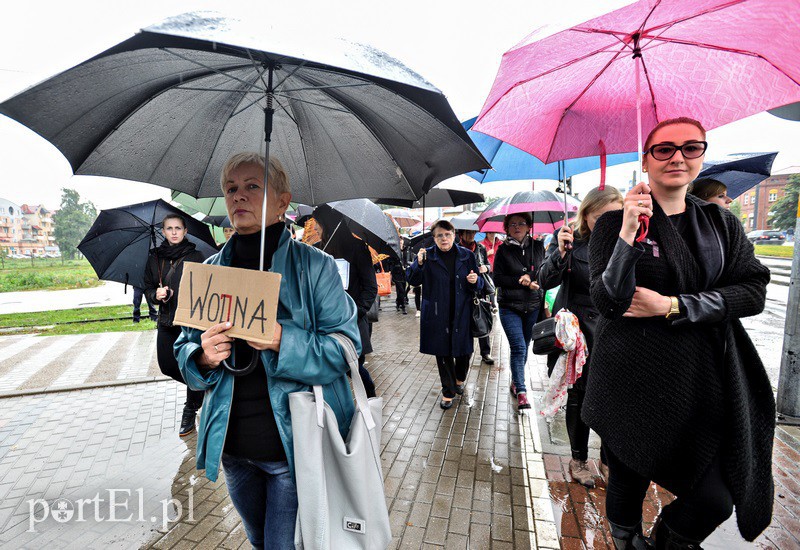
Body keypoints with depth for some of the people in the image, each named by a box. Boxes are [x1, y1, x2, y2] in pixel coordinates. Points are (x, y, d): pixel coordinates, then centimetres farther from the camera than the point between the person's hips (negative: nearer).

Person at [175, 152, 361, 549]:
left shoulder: (314, 266, -10)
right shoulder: (211, 271, 3)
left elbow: (346, 345, -14)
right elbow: (185, 348, 9)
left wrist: (284, 341, -29)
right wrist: (203, 357, -14)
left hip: (295, 446, -5)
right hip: (233, 449, 5)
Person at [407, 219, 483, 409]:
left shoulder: (467, 256, 3)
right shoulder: (427, 255, -2)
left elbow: (479, 285, 9)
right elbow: (413, 281, -5)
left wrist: (475, 281, -15)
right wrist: (418, 264, -22)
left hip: (461, 314, 2)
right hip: (437, 314, -1)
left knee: (463, 349, 9)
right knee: (442, 352, 6)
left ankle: (459, 380, 41)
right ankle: (448, 391, 26)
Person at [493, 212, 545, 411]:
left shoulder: (538, 247, 6)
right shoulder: (503, 250, -2)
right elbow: (498, 279, -7)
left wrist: (529, 277, -13)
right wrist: (523, 282, -16)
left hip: (533, 306, 3)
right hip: (510, 307, -3)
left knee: (524, 347, 13)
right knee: (518, 347, -11)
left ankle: (515, 382, 32)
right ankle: (521, 393, -5)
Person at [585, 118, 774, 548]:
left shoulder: (722, 223, 7)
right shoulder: (615, 222, -7)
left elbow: (753, 293, -2)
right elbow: (608, 302, -16)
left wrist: (673, 306, -14)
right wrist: (628, 233, -27)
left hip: (709, 378, 4)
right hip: (636, 379, -3)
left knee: (716, 499, 4)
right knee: (628, 480, 12)